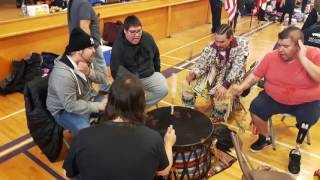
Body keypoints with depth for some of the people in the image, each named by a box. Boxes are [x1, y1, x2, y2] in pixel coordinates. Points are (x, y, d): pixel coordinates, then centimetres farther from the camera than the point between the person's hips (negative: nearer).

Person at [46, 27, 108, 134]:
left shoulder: (86, 61, -7)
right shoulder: (63, 74, -31)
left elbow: (102, 79, -2)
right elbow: (71, 106, -29)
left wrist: (89, 72, -23)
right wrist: (98, 106, -25)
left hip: (88, 99, 8)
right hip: (65, 110, -7)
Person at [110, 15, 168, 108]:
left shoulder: (148, 38, -1)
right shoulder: (118, 46, -15)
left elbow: (156, 56, 16)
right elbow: (116, 70, -15)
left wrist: (156, 73, 20)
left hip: (149, 75, 4)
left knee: (163, 90, -20)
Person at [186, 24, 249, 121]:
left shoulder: (242, 44, -17)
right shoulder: (210, 47, -9)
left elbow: (237, 68, -27)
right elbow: (201, 65, -12)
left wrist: (225, 85, -42)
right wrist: (193, 74, -37)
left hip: (233, 81, -3)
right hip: (215, 78, 3)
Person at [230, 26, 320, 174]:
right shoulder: (271, 57, -9)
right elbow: (255, 75, -1)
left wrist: (302, 58, -33)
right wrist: (242, 87, -18)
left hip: (307, 102, -2)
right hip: (274, 98, 3)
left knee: (308, 118, -27)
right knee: (255, 108, -16)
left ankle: (296, 151, 4)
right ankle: (265, 138, 15)